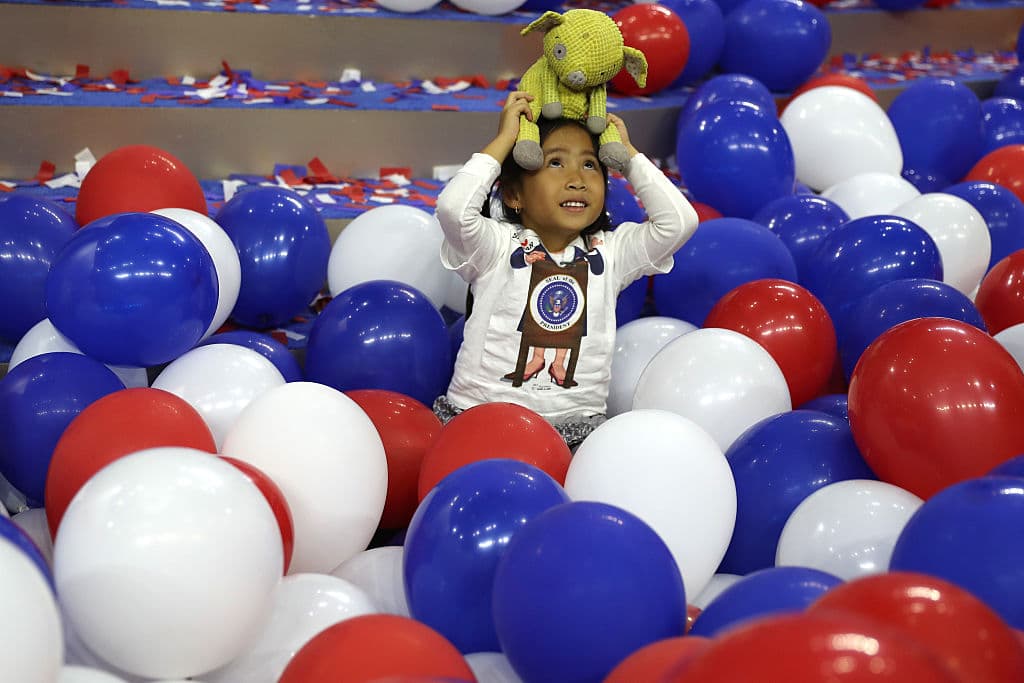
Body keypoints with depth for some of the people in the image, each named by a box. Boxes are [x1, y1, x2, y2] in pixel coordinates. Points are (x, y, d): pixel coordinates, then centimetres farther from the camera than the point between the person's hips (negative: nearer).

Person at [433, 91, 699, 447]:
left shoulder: (609, 253, 9)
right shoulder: (498, 245, 0)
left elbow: (680, 220, -2)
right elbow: (453, 207, -19)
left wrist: (628, 153, 6)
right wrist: (504, 139, -8)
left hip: (575, 426, 3)